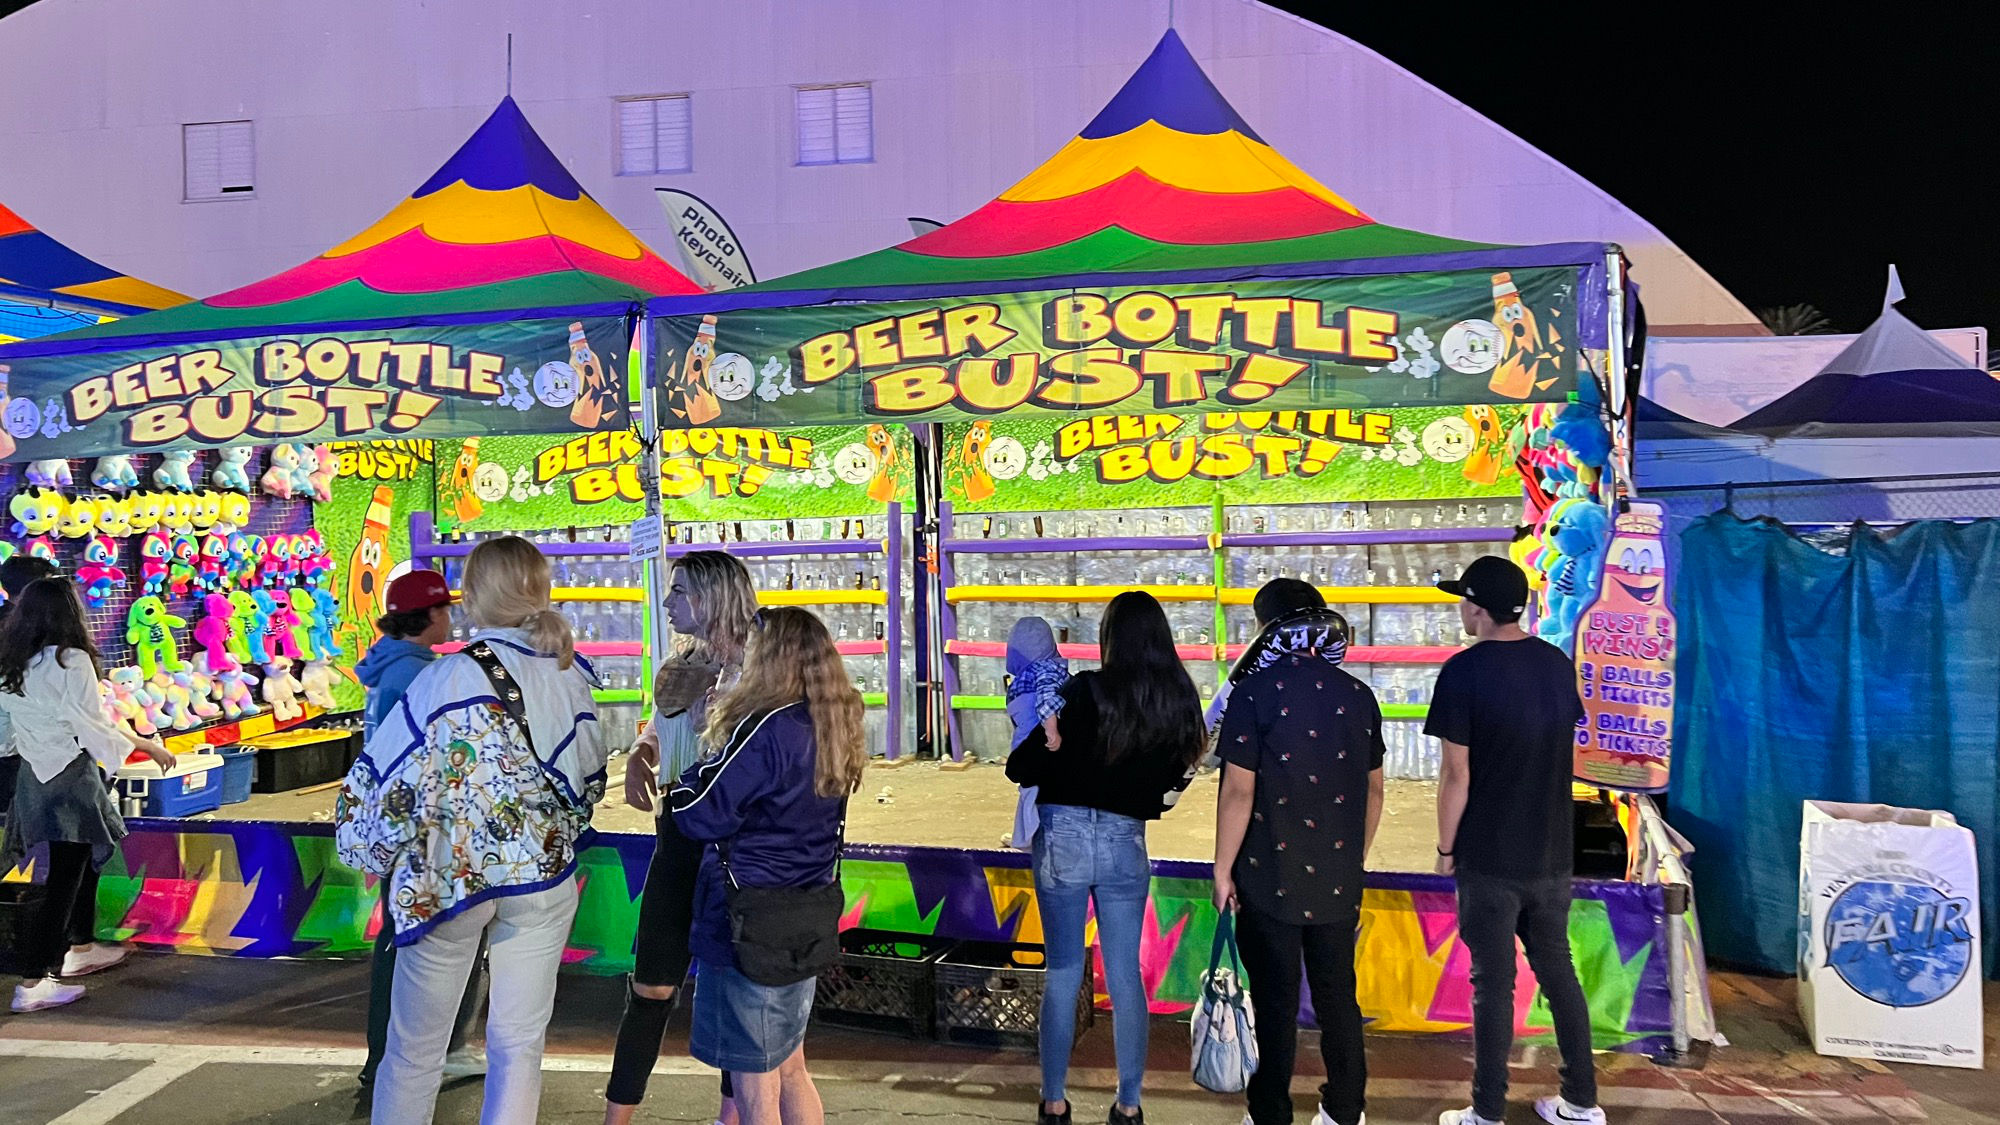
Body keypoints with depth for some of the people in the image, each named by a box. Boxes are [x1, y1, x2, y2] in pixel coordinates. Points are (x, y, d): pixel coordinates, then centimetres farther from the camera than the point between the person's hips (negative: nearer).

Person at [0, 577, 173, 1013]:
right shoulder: (71, 661, -16)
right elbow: (92, 727, -15)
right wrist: (149, 747, -3)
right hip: (70, 776, -8)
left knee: (83, 859, 23)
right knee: (65, 877, -3)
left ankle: (78, 949, 35)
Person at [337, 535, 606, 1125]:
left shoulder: (450, 678, -18)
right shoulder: (573, 674, -4)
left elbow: (391, 783, -13)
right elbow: (589, 779, 6)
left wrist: (369, 853, 4)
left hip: (450, 878, -3)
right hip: (543, 877, 3)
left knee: (413, 1052, 14)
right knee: (519, 1048, 11)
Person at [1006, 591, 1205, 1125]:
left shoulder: (1087, 690, -10)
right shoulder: (1180, 699, 1)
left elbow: (1019, 770, -12)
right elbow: (1175, 779, 5)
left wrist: (1047, 742, 5)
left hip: (1065, 836, -2)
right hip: (1127, 843, 2)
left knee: (1063, 974, 8)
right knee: (1126, 976, 12)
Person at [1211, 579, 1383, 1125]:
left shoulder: (1255, 693, -12)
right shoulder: (1357, 695, 3)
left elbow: (1239, 791, -15)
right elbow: (1373, 789, 10)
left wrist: (1222, 869, -6)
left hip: (1270, 880, -4)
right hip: (1339, 883, 4)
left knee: (1275, 1003, 6)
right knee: (1338, 997, 16)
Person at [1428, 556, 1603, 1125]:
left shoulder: (1465, 671, -16)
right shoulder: (1559, 663, 2)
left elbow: (1457, 773, -16)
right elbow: (1561, 750, 11)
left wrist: (1445, 847, -4)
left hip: (1490, 857, -5)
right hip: (1552, 851, 6)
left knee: (1493, 984, 4)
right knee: (1558, 972, 17)